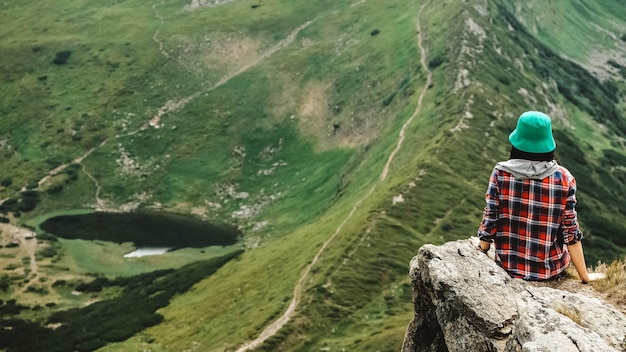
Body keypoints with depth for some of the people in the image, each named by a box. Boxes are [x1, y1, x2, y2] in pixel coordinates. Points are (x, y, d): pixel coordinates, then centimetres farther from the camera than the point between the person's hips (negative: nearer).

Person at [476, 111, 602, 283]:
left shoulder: (501, 173, -15)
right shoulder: (563, 178, -15)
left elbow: (489, 222, -9)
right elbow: (571, 232, -11)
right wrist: (585, 276, 1)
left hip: (508, 267, 1)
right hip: (551, 269, 0)